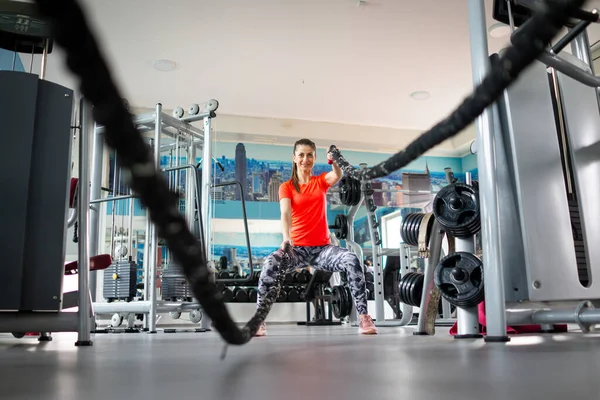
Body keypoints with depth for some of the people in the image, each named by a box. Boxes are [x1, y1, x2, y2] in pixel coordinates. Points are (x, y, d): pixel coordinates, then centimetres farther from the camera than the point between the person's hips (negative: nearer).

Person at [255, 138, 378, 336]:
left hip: (322, 247, 1)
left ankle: (364, 318, -22)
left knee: (352, 260, -28)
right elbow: (285, 214, -14)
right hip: (297, 248, -1)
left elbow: (338, 175, -14)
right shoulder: (286, 187, 5)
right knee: (270, 263, -32)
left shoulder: (321, 181, 10)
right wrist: (286, 237, -34)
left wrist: (334, 161, -38)